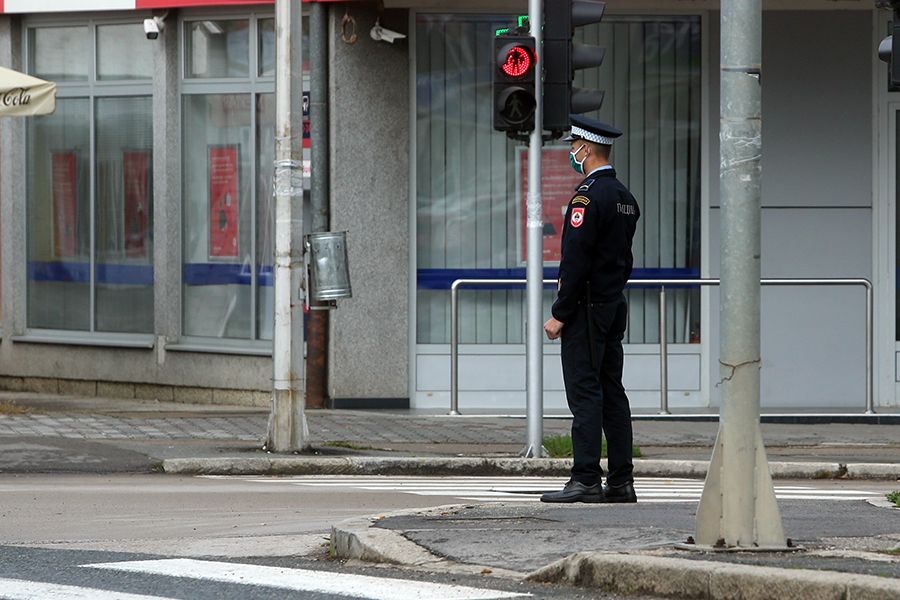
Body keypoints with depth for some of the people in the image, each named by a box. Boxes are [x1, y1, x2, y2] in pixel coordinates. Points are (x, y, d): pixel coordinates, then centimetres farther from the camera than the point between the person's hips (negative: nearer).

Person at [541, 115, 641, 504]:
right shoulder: (625, 198, 14)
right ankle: (621, 482, 9)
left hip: (586, 310, -9)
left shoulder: (588, 195, -16)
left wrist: (560, 314, -16)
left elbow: (575, 260, -19)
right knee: (611, 393, 9)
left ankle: (586, 481, -11)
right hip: (615, 308, 9)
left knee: (585, 394, -9)